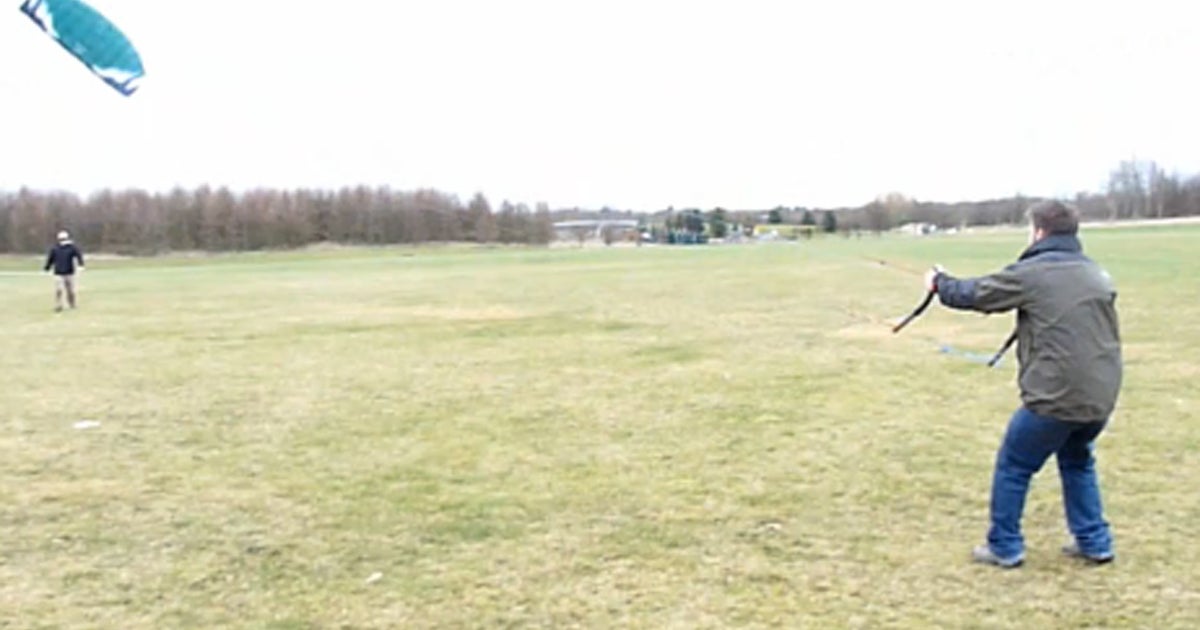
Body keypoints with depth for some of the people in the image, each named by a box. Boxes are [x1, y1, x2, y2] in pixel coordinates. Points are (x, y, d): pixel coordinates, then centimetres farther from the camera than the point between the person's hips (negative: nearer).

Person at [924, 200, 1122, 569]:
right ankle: (1094, 542, 27)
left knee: (1012, 468, 10)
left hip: (1055, 397, -7)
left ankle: (1004, 548, 17)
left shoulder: (1030, 274, -8)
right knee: (1077, 462, 28)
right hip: (1100, 396, 7)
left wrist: (939, 282, 22)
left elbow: (974, 294, 2)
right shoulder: (1098, 275, 12)